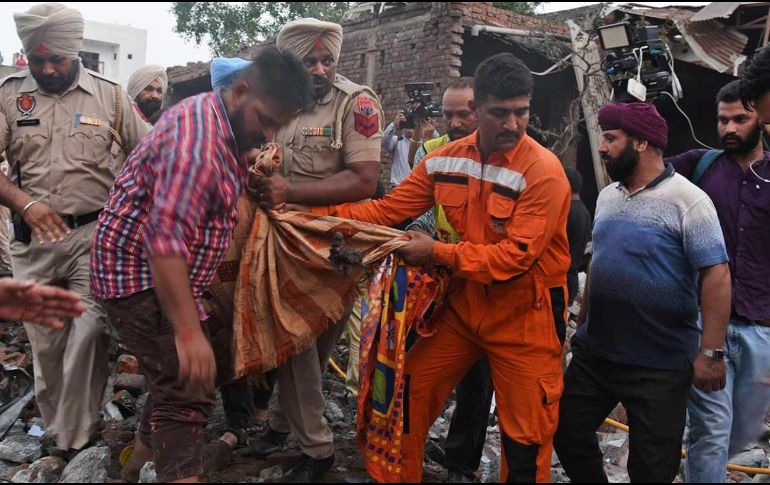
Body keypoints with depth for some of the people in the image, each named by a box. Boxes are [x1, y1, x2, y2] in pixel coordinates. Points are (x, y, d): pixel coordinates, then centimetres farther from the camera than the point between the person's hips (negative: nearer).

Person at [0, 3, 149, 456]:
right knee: (45, 343, 11)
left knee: (88, 334, -8)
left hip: (94, 236, -2)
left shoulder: (108, 94, 1)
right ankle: (56, 428, 30)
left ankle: (76, 441, 7)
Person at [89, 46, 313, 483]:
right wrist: (188, 332, -35)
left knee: (176, 384, 18)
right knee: (189, 392, -14)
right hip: (142, 272, -10)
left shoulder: (233, 132, 9)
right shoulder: (197, 132, -25)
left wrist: (257, 175, 2)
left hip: (170, 275, 10)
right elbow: (166, 236, -33)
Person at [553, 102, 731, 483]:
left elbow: (716, 275, -17)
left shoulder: (688, 200, -14)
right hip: (593, 350, 7)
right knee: (568, 431, 17)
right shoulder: (607, 197, 7)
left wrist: (711, 352, -19)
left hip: (659, 364, -6)